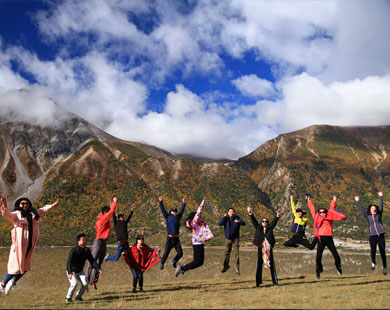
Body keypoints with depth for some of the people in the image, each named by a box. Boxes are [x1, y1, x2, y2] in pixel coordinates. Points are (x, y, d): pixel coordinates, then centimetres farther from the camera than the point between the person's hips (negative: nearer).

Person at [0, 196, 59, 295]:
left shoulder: (34, 213, 13)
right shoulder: (16, 214, -3)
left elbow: (44, 210, 31)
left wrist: (52, 205, 38)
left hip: (30, 244, 6)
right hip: (19, 243, -6)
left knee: (25, 267, 11)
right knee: (16, 267, -3)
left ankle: (12, 282, 31)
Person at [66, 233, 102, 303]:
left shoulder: (87, 250, -6)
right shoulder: (74, 250, -23)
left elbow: (92, 261, -2)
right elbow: (69, 262, -29)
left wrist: (98, 269, -14)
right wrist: (70, 273, -42)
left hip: (80, 271, 5)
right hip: (72, 271, -5)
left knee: (85, 284, -11)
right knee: (74, 284, -23)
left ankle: (78, 296, 15)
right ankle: (68, 298, 1)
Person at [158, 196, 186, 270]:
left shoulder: (177, 217, 15)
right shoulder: (168, 217, 7)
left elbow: (181, 211, 21)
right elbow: (163, 210, 0)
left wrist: (183, 203, 23)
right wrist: (161, 202, -8)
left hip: (176, 239, 3)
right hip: (170, 238, -3)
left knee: (180, 253, -3)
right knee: (166, 253, -2)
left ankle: (174, 260, 27)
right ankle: (162, 263, 25)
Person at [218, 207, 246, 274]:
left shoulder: (237, 218, -1)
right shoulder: (226, 218, 2)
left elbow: (244, 223, -15)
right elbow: (220, 223, -12)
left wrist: (239, 221, -35)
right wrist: (224, 217, -16)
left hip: (235, 238, -1)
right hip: (228, 238, 1)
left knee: (237, 253, -5)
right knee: (227, 252, 10)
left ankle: (237, 268, 2)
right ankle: (226, 265, 29)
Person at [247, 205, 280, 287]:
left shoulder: (270, 228, 8)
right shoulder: (258, 228, 9)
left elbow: (274, 222, -2)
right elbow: (254, 221, 2)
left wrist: (277, 215, -17)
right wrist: (251, 214, -8)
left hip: (268, 248, 0)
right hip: (261, 248, 0)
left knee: (272, 265, 3)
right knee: (259, 265, 1)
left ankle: (275, 282, 10)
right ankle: (258, 282, 7)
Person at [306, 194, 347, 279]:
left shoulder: (329, 217, 10)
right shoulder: (317, 218, 10)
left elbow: (332, 209, 18)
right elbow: (312, 209, 17)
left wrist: (334, 201, 21)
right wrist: (309, 201, 24)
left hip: (329, 239, 1)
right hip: (321, 239, -1)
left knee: (336, 255, 2)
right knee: (318, 257, -4)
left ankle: (338, 267, 28)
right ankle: (318, 271, 13)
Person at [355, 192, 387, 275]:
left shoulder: (379, 215, 14)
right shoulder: (368, 216, 14)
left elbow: (381, 206, 10)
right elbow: (362, 210, 12)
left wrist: (381, 197, 8)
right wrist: (358, 202, 11)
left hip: (380, 235, 0)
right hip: (372, 236, 0)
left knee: (382, 252, 3)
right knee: (373, 251, -10)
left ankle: (384, 267, 21)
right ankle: (373, 263, 18)